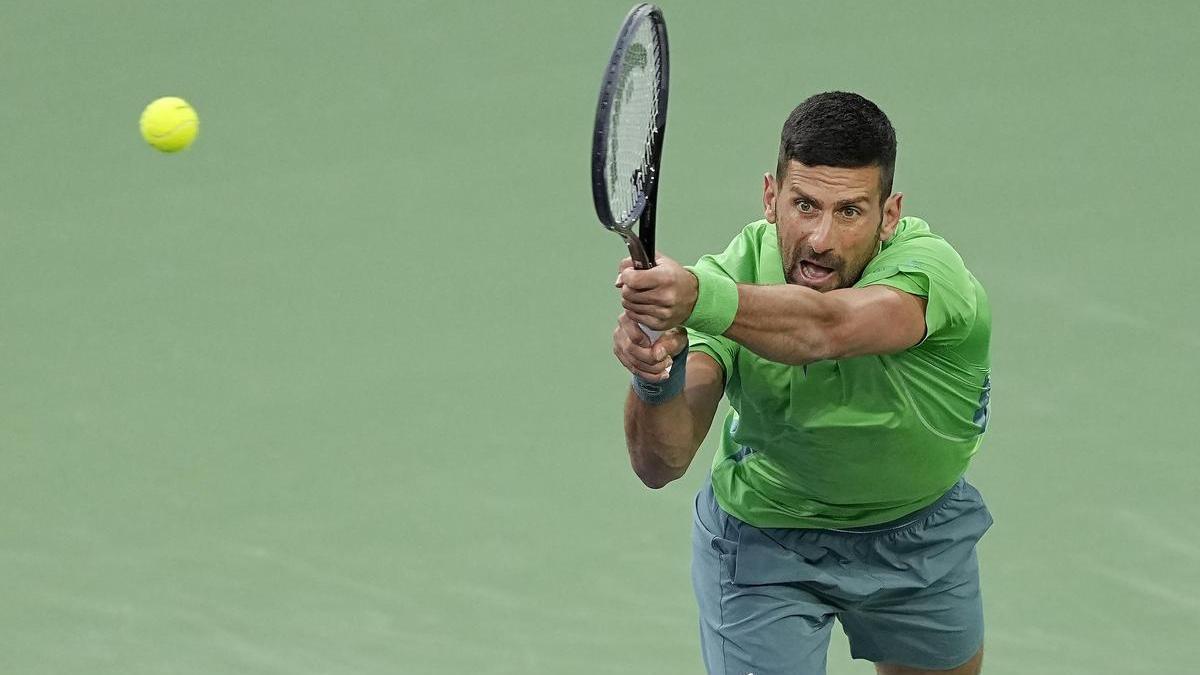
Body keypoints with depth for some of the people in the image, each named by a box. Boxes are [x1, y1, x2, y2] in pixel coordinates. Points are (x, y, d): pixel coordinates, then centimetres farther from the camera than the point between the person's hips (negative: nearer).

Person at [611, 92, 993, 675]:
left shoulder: (931, 269, -36)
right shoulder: (734, 275, -30)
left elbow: (821, 328, -59)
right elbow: (661, 464, -38)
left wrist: (698, 298, -78)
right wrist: (654, 379, -61)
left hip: (921, 532, 2)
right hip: (761, 537, -1)